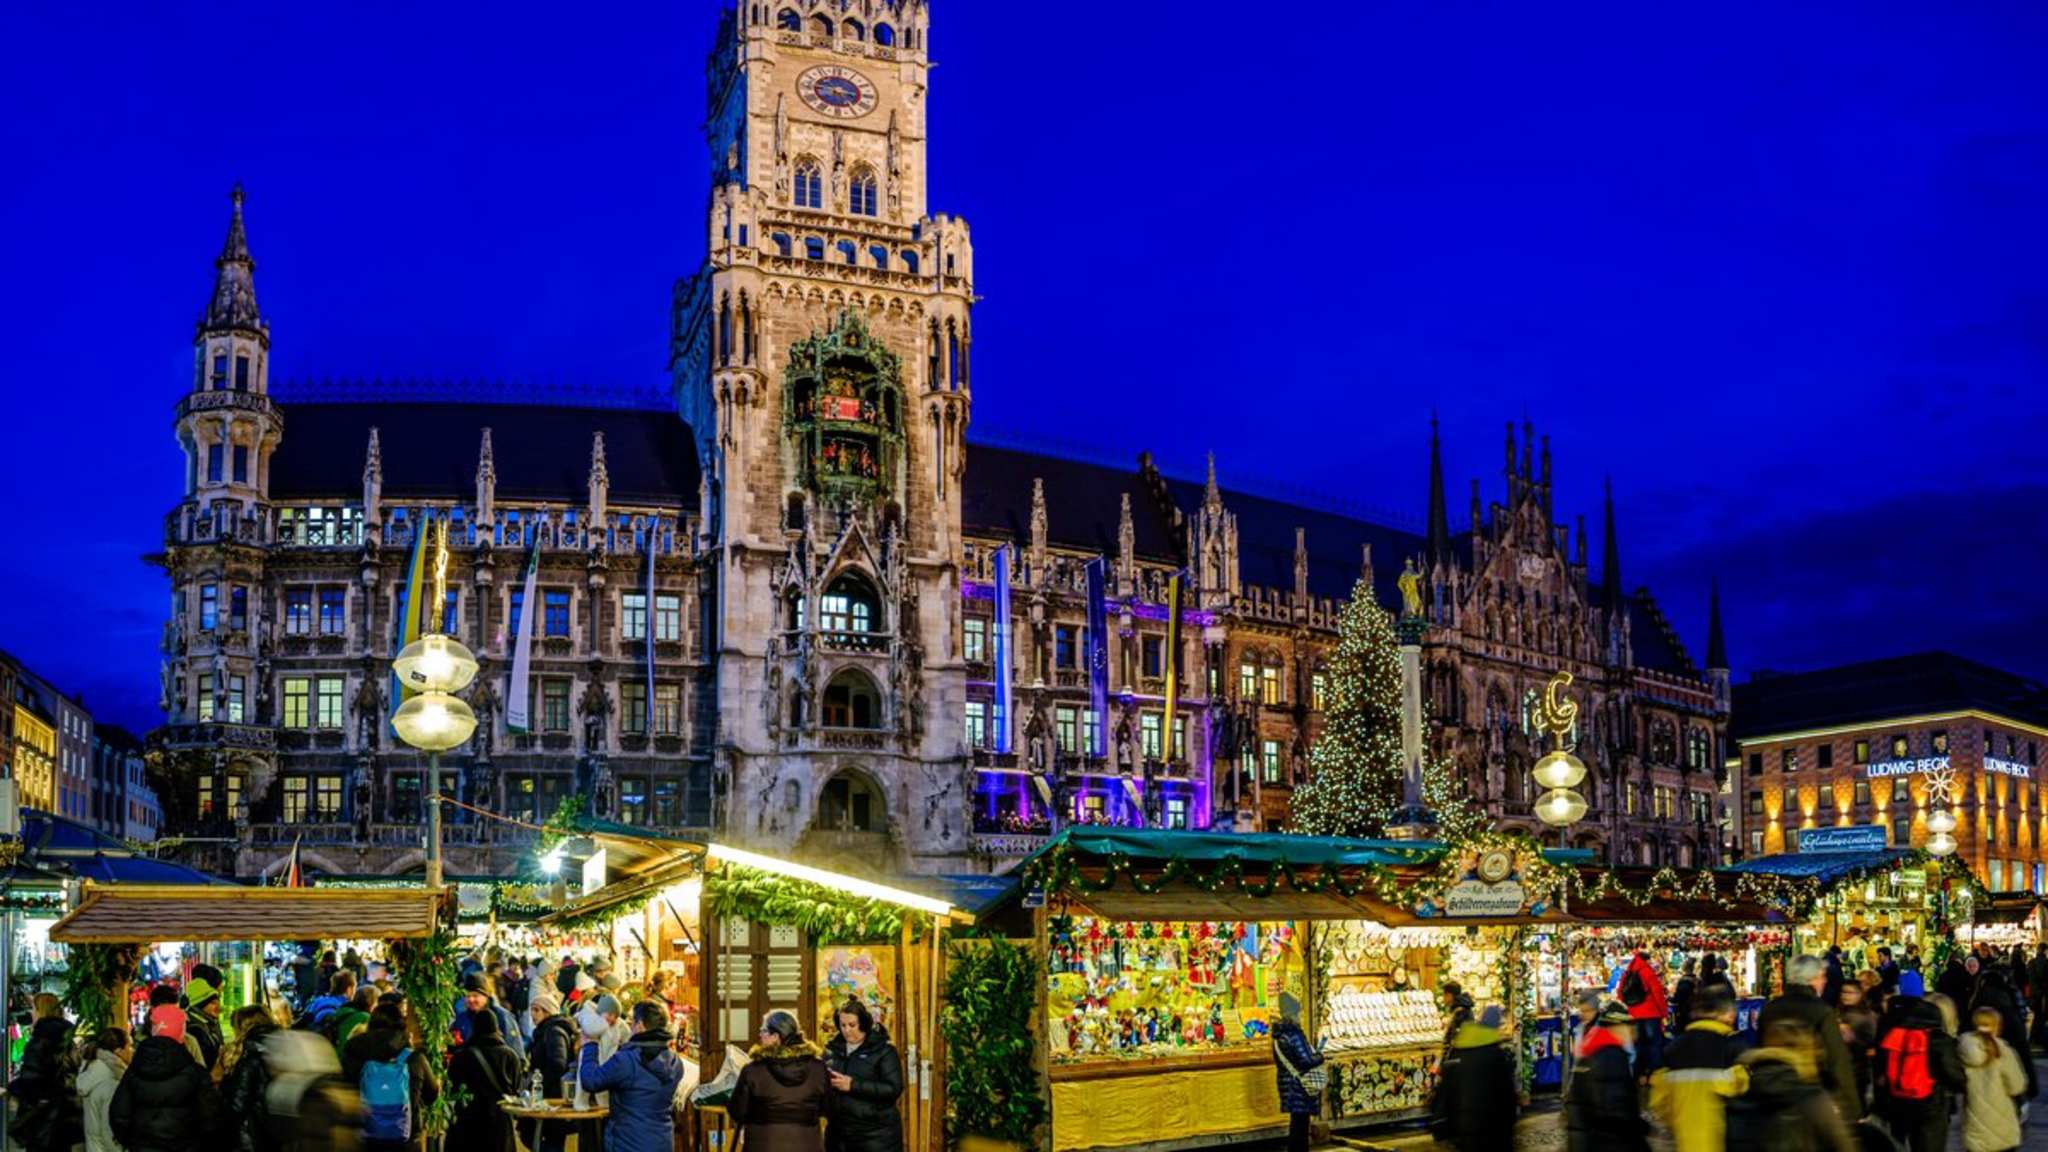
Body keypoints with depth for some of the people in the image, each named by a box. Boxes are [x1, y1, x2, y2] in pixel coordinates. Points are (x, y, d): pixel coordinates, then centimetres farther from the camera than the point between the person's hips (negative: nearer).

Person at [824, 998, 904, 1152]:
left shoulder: (884, 1051, -5)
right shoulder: (832, 1049, 11)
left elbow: (894, 1089, -15)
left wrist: (853, 1085, -19)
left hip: (876, 1134, -5)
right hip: (838, 1132, 5)